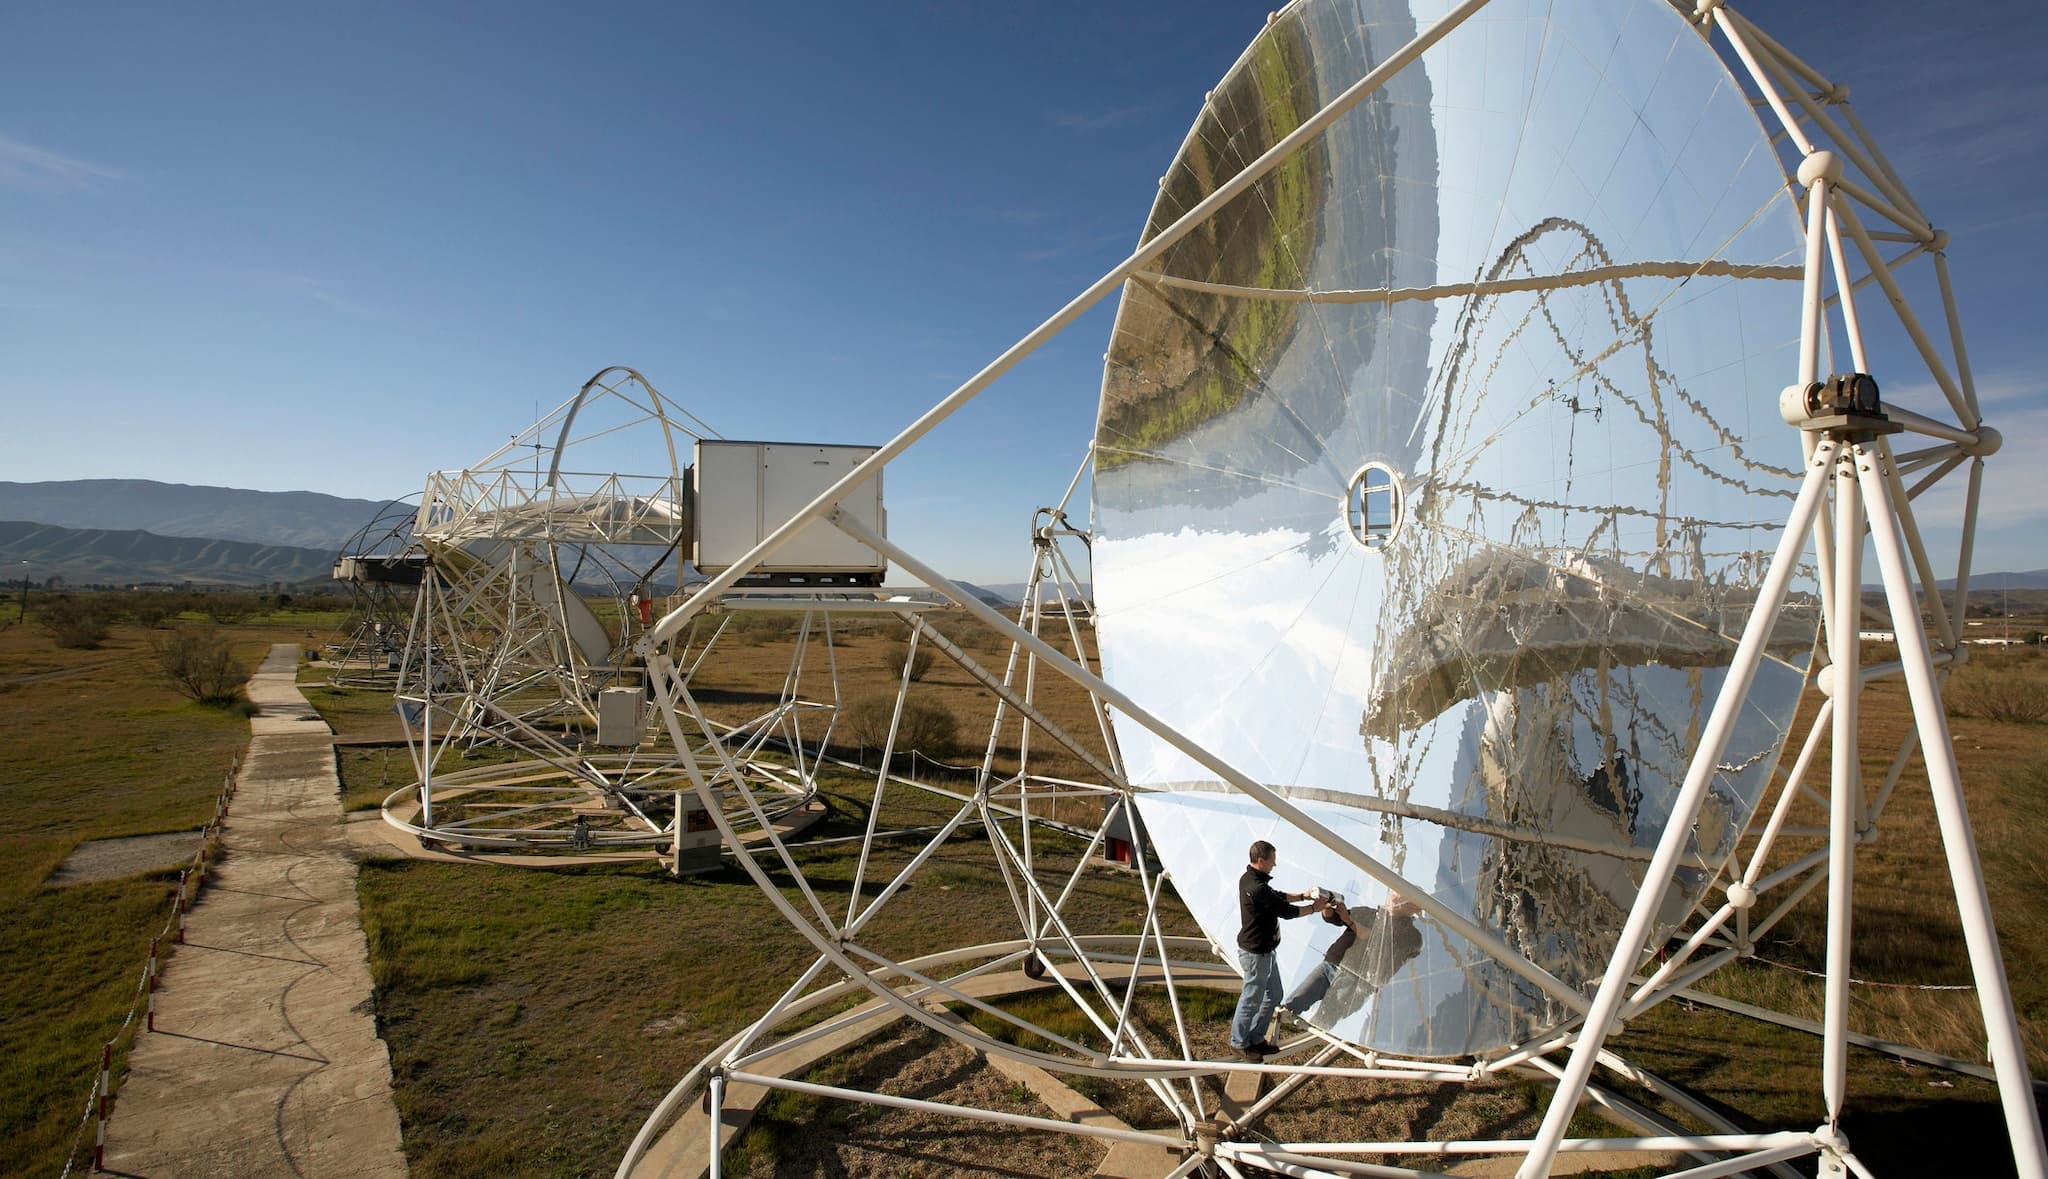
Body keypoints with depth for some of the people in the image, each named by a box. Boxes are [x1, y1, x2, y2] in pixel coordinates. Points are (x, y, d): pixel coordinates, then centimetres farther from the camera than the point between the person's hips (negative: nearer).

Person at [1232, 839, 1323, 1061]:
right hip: (1255, 953, -10)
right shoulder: (1257, 888, -28)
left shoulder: (1248, 879, 5)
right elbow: (1285, 911, -21)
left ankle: (1256, 1038, 33)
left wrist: (1302, 896, 7)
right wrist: (1313, 909, -7)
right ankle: (1239, 1043, 24)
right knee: (1252, 999, 6)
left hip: (1264, 950, 10)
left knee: (1273, 995, 20)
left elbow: (1276, 896, 17)